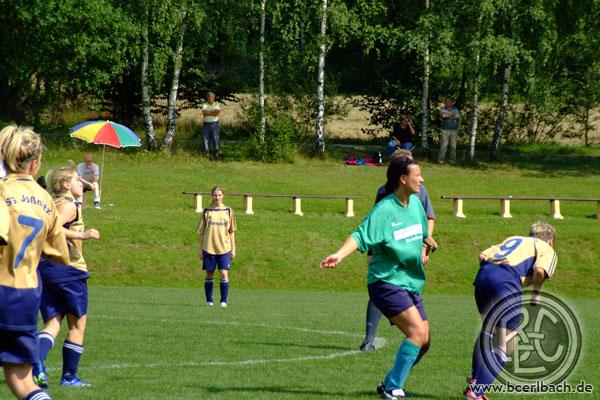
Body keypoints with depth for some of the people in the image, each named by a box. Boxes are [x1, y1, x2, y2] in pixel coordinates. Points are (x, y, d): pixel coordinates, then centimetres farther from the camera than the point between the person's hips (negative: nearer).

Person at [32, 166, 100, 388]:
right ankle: (69, 376, 10)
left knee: (52, 323, 4)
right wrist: (82, 235, -22)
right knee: (77, 324, 7)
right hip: (68, 269, -7)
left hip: (43, 268, 7)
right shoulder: (69, 205, -8)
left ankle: (38, 360, -24)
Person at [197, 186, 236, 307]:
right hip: (209, 248, 1)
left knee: (224, 274, -9)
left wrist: (233, 248, 6)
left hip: (224, 248, -1)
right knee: (209, 274, 4)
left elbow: (232, 232, 10)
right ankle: (209, 300, 13)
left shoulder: (228, 211, 5)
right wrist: (200, 249, 4)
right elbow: (201, 232, 8)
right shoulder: (207, 211, 5)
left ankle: (224, 301, -3)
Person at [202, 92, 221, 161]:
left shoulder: (217, 104, 5)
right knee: (206, 140, 0)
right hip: (206, 124, 1)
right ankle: (207, 155, 4)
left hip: (214, 123, -1)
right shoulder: (205, 105, 7)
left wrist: (208, 112, -9)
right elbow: (204, 112, -11)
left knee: (215, 140, -5)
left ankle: (216, 156, -2)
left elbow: (217, 113, -11)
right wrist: (213, 111, -11)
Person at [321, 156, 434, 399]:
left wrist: (422, 251, 24)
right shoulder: (384, 209, -15)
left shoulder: (415, 204, 8)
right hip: (386, 282, -8)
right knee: (417, 330, -22)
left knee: (423, 340, 5)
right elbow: (361, 236, -25)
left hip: (410, 283, 8)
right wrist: (339, 255, -39)